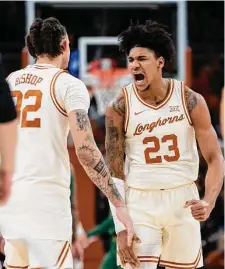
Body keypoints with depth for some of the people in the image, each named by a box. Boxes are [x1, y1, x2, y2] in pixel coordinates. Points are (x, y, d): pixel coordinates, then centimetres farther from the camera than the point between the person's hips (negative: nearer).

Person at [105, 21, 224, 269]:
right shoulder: (120, 108, -9)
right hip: (139, 201, -1)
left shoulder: (190, 101, -8)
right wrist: (121, 228, -11)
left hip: (183, 199, 2)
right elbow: (115, 172, -4)